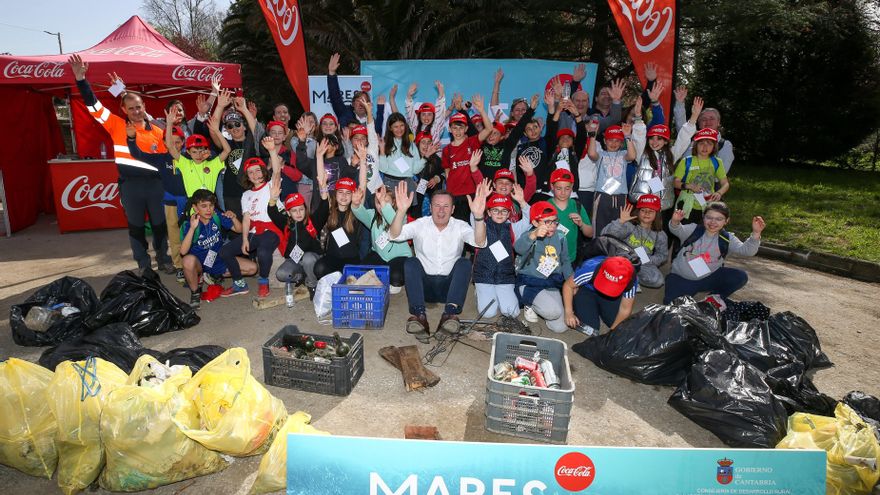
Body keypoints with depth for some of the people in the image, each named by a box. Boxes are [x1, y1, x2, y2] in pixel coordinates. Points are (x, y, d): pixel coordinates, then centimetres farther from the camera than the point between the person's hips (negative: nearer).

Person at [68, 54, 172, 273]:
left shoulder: (157, 131, 5)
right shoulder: (117, 125, 3)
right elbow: (94, 106, -1)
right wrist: (81, 79, -10)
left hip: (155, 183, 1)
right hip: (130, 185, 0)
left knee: (160, 223, 11)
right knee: (136, 226, 10)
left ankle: (163, 259, 28)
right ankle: (144, 265, 22)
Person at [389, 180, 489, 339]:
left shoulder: (460, 226, -2)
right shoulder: (420, 224, -1)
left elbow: (480, 242, -22)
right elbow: (395, 235, -17)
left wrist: (478, 216, -41)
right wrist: (401, 211, -37)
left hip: (449, 285, 0)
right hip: (424, 284, 0)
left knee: (464, 263, -24)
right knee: (411, 262, -24)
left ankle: (450, 314, -38)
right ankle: (419, 315, -37)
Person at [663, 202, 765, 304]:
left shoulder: (727, 239, -1)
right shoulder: (694, 229, -5)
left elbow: (747, 250, -15)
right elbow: (677, 230, -24)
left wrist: (756, 233, -33)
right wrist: (675, 222, -48)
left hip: (708, 279, 3)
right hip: (681, 278, -3)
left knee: (741, 276, -14)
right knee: (671, 303, -26)